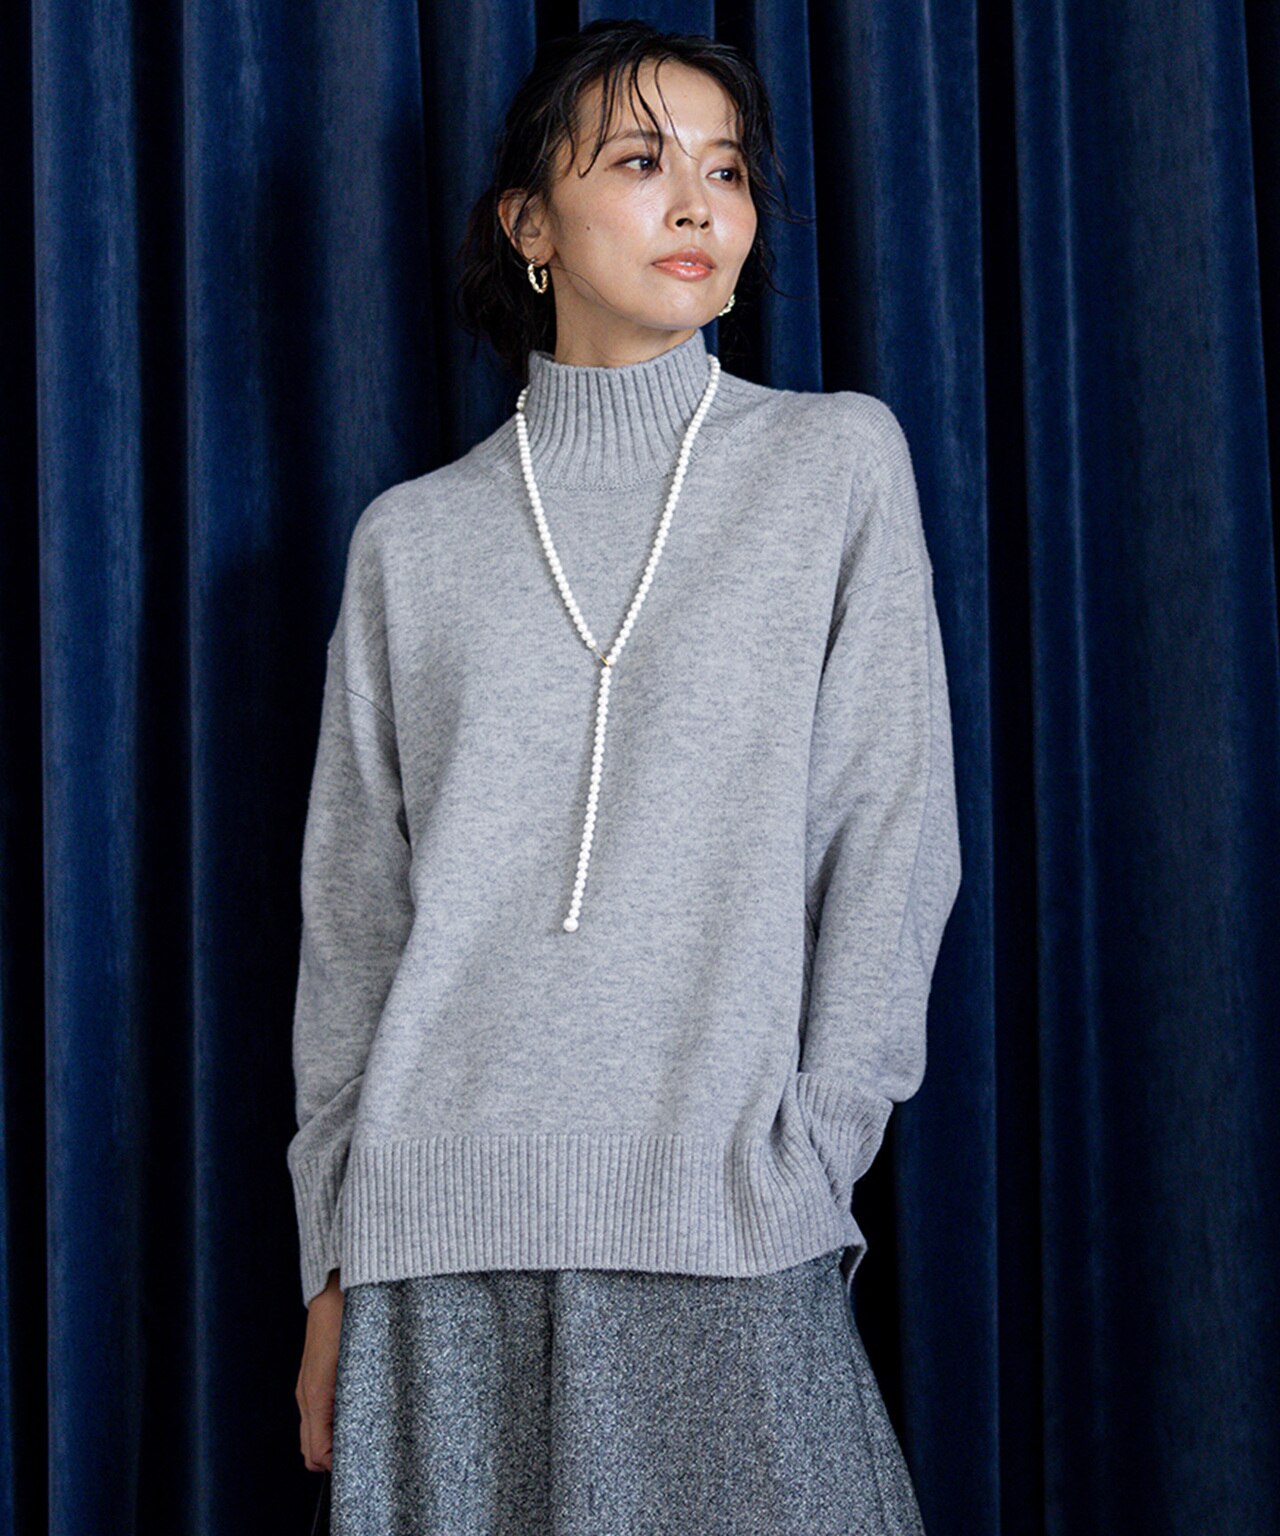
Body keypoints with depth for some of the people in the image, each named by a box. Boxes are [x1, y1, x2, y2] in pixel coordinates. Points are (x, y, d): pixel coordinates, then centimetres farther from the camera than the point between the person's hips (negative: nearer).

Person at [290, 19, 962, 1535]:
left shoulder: (839, 461, 7)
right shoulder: (412, 539, 10)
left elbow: (890, 833, 2)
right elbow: (352, 914, 10)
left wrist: (805, 1162, -5)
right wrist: (332, 1265, 7)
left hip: (728, 1240, -1)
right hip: (437, 1240, 1)